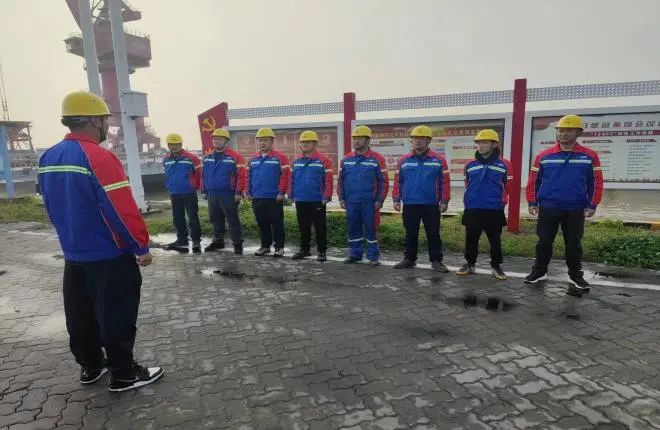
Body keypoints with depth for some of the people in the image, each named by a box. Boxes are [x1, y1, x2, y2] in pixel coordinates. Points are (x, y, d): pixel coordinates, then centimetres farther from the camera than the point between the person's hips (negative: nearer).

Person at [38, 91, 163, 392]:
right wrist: (142, 246, -13)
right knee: (116, 318, 4)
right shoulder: (98, 158, -21)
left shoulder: (48, 159, 6)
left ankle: (91, 366, 34)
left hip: (74, 254, 8)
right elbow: (123, 210, -23)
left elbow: (52, 208, 15)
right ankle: (124, 374, 16)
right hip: (110, 256, -8)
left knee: (81, 316, 18)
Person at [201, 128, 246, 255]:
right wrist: (204, 191, 14)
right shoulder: (208, 157, 13)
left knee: (233, 220, -2)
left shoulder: (235, 156, -9)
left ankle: (238, 244, 5)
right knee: (216, 219, 16)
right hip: (212, 195, 7)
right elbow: (203, 175, 18)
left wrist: (238, 192, -16)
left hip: (228, 195, -7)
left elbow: (242, 175, -14)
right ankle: (218, 241, 30)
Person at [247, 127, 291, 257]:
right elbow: (250, 177, 17)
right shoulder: (253, 160, 11)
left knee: (276, 224, 3)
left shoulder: (280, 158, -7)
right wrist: (250, 193, 12)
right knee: (262, 224, 13)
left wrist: (281, 193, -14)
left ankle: (279, 247, 13)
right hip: (257, 198, 6)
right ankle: (265, 246, 26)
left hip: (274, 198, -5)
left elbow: (285, 176, -12)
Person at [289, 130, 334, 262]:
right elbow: (292, 179, 14)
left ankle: (322, 252, 14)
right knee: (303, 227, 15)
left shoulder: (323, 160, -6)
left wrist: (326, 197, -14)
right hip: (300, 201, 5)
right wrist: (291, 195, 10)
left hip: (317, 201, -5)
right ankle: (304, 249, 27)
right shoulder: (296, 161, 10)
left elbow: (328, 180, -10)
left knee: (319, 227, 4)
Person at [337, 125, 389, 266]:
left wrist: (379, 200, -9)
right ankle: (355, 254, 24)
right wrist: (341, 198, 6)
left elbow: (384, 181, -4)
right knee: (353, 229, 12)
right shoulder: (346, 159, 7)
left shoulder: (377, 159, -4)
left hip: (369, 203, -4)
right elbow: (341, 180, 11)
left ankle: (373, 256, 14)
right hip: (351, 202, 4)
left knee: (371, 230, 3)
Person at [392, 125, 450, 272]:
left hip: (431, 205, -1)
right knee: (411, 234, 12)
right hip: (410, 205, 2)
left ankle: (436, 261, 17)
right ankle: (409, 259, 24)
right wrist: (396, 200, 2)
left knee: (433, 234, 6)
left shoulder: (439, 160, -1)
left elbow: (444, 182, -2)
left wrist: (444, 201, -6)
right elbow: (398, 181, 6)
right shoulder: (403, 160, 4)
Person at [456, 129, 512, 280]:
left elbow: (507, 188, 4)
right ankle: (469, 264, 25)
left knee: (495, 241, 9)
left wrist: (500, 203, 8)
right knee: (471, 240, 10)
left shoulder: (504, 165, -3)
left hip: (494, 211, -2)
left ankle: (496, 266, 24)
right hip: (472, 211, 2)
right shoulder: (470, 165, 5)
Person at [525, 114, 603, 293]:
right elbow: (533, 181, 4)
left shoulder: (589, 156, 1)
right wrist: (532, 202, 0)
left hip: (575, 210, 0)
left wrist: (592, 205, -2)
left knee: (574, 244, 9)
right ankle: (539, 272, 19)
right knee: (544, 242, 6)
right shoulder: (544, 156, 1)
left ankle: (576, 276, 23)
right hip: (548, 208, 0)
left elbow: (596, 182, 3)